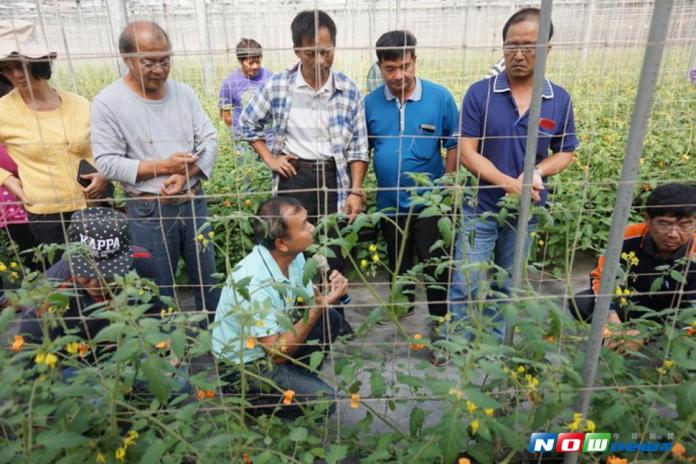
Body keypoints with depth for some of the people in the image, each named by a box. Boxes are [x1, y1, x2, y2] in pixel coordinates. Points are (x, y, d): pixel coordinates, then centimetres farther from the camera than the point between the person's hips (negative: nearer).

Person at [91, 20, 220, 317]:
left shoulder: (184, 92, 2)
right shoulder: (108, 102, -10)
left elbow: (209, 140, 0)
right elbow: (107, 162, -12)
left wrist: (186, 175, -16)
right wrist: (163, 165, -19)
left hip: (193, 201, 4)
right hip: (148, 210, -4)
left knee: (207, 276, 17)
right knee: (159, 287, 10)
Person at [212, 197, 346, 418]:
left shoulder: (294, 257, -11)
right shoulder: (254, 281, -33)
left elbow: (307, 305, 1)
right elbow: (277, 354, -27)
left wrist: (328, 296, -21)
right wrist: (318, 308, -32)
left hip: (274, 338, 8)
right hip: (243, 366, -7)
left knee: (331, 318, -1)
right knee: (323, 399, -16)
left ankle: (296, 375, 11)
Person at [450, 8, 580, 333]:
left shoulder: (560, 100, -2)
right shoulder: (479, 93, -9)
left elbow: (565, 152, 6)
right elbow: (466, 151, -12)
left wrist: (537, 172, -16)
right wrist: (509, 184, -22)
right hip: (480, 208, -2)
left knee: (508, 288, 18)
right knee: (466, 287, 2)